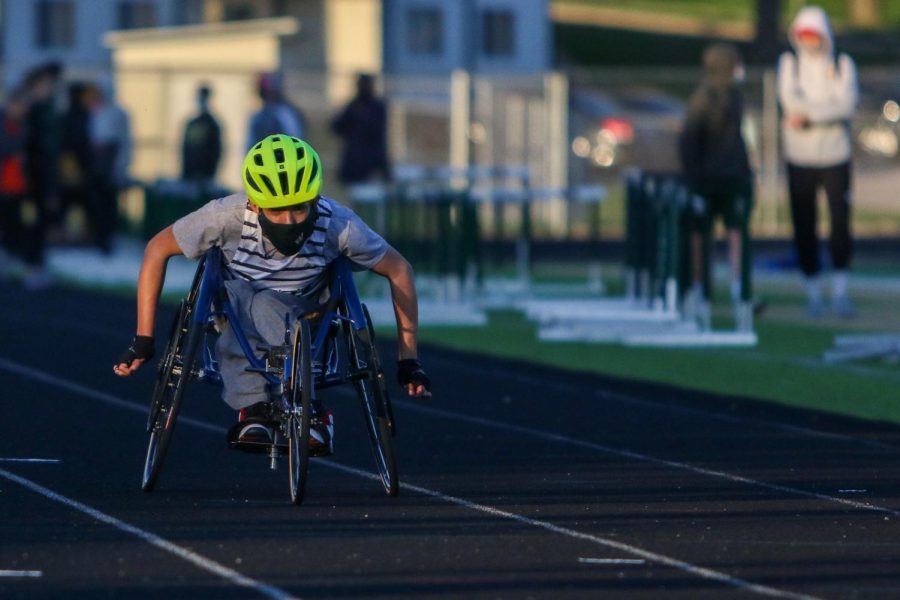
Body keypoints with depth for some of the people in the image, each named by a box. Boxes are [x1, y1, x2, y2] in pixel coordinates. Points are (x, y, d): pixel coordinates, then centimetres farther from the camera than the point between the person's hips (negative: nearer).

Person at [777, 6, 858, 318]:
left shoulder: (842, 65, 2)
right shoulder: (789, 63, 3)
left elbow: (847, 105, -13)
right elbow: (789, 99, -13)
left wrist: (807, 115, -17)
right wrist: (828, 109, -13)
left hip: (835, 156, 0)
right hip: (800, 159, 0)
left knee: (841, 223, -6)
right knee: (804, 228, 0)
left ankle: (840, 291, 5)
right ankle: (813, 292, 10)